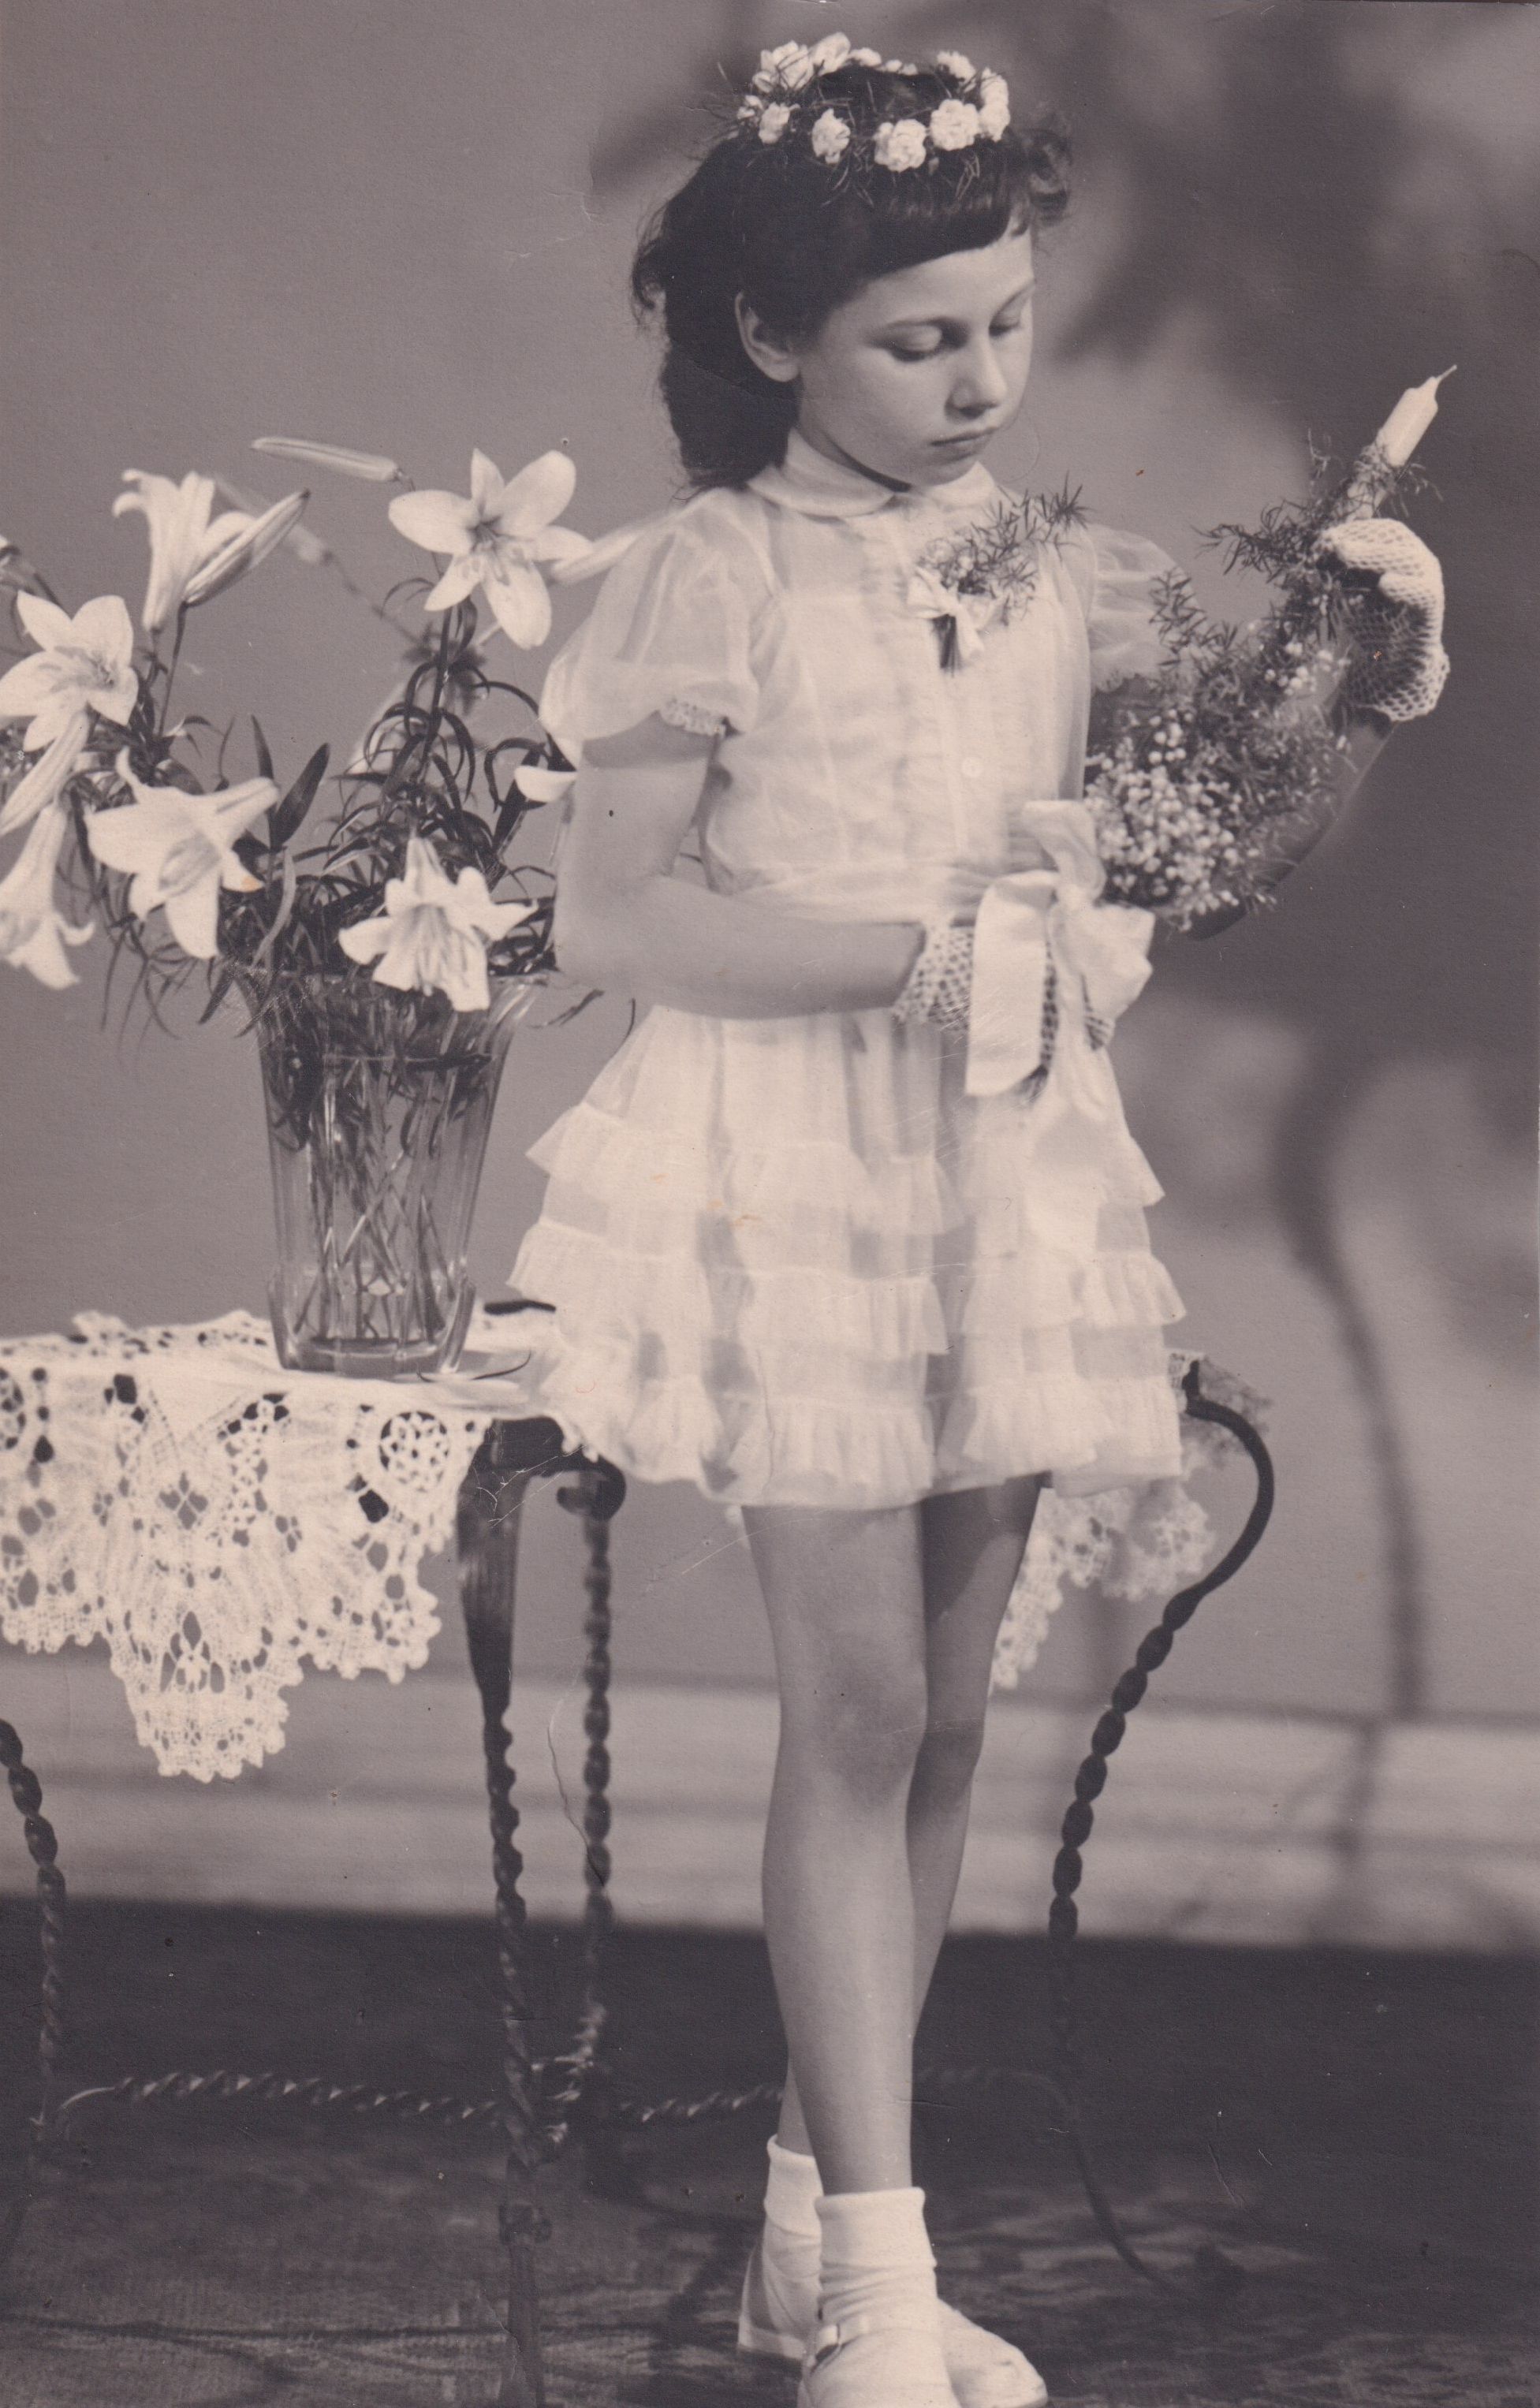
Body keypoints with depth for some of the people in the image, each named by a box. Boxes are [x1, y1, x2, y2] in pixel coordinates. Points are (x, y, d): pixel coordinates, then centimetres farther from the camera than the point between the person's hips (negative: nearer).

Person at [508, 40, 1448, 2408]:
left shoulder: (1058, 580, 9)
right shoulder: (720, 576, -6)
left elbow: (1125, 886, 13)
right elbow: (613, 916, -10)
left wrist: (1078, 921, -10)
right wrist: (912, 951, -17)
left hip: (1008, 1175, 5)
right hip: (791, 1171, -5)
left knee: (946, 1716, 7)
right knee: (858, 1704, -7)